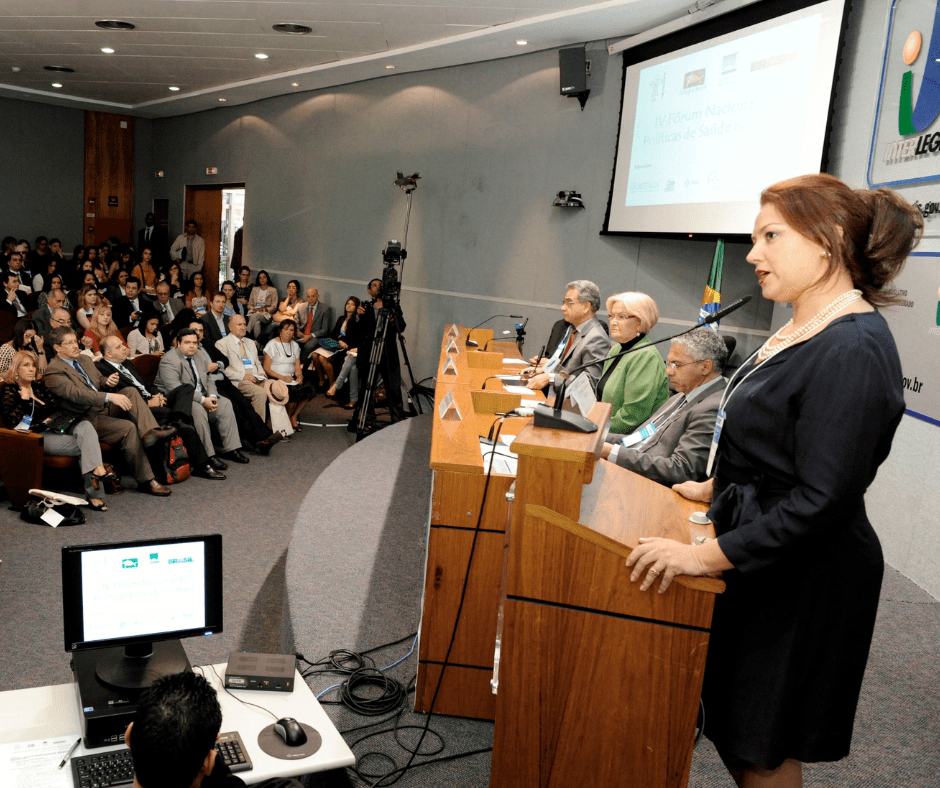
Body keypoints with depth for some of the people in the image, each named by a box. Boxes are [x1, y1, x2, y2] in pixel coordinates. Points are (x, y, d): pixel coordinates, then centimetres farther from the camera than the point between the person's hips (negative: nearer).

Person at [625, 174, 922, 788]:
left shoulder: (853, 350, -25)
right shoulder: (803, 332, 6)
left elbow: (823, 500, -27)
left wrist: (709, 555, -25)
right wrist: (720, 490, 21)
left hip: (801, 583, -9)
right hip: (759, 559, 9)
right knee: (736, 733, 21)